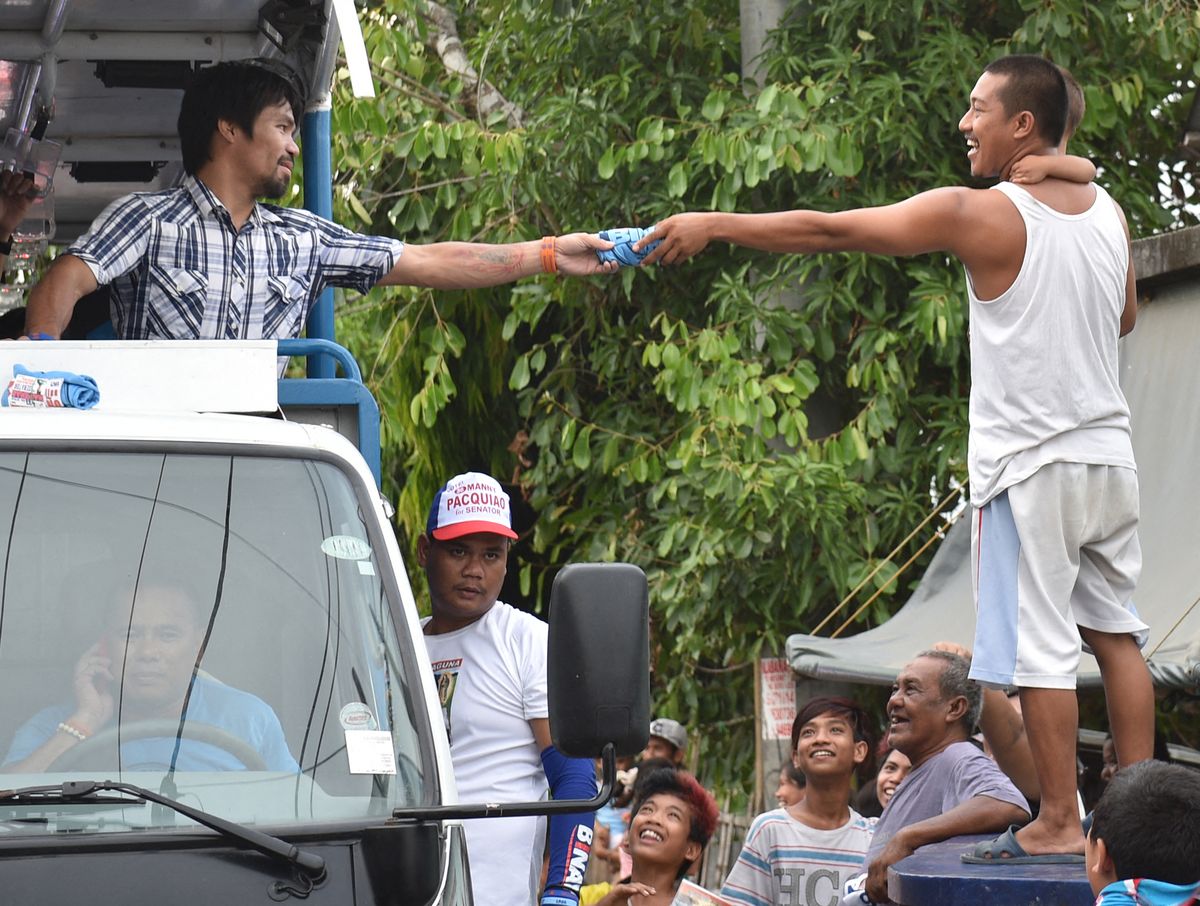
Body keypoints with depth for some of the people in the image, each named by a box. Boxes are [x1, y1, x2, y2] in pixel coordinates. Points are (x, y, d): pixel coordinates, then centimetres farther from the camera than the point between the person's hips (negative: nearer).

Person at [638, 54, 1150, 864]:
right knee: (1116, 633, 13)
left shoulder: (982, 217, -14)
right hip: (1109, 455, 7)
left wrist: (714, 225, -8)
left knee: (1041, 647, -2)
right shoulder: (1108, 211, 6)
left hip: (1030, 465, -7)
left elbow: (829, 231, -13)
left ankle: (1060, 822, 0)